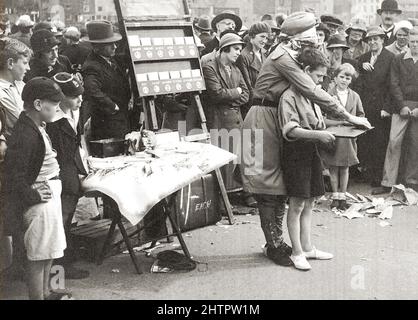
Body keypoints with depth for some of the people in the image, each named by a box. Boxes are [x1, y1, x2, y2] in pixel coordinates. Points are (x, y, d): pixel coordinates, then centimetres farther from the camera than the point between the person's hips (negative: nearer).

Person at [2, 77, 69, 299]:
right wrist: (33, 196, -17)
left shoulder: (36, 128, 9)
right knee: (38, 256, 0)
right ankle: (37, 297, 11)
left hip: (50, 198, 10)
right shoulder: (25, 135, -23)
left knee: (47, 254, 22)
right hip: (40, 203, -10)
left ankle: (45, 293, 37)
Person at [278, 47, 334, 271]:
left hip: (311, 151, 9)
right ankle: (297, 252, 8)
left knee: (308, 203, 13)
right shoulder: (289, 97, -14)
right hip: (295, 153, -8)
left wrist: (326, 133, 3)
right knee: (297, 204, -1)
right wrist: (318, 134, -29)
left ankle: (307, 247, 23)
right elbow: (291, 130, -23)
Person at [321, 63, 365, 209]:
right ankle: (335, 196, 17)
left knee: (345, 168, 9)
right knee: (333, 168, 5)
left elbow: (361, 115, 13)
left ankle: (342, 196, 18)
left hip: (348, 138, 3)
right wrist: (339, 122, -17)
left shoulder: (355, 96, 6)